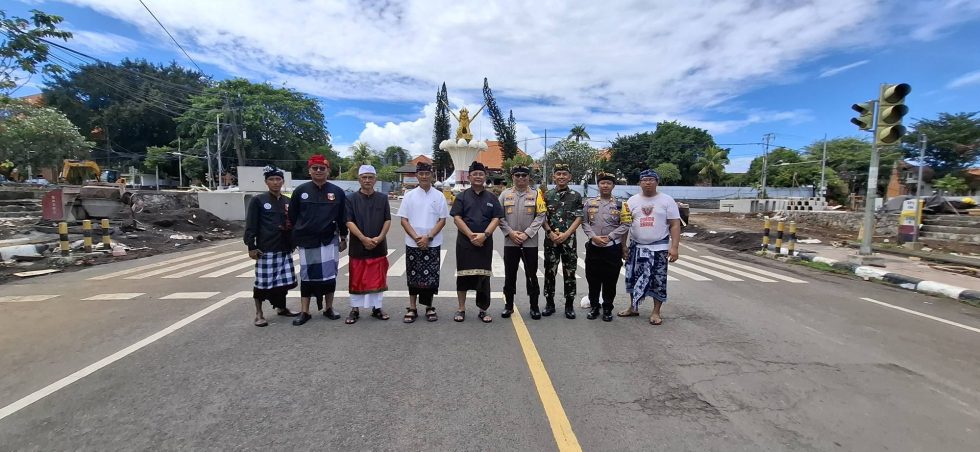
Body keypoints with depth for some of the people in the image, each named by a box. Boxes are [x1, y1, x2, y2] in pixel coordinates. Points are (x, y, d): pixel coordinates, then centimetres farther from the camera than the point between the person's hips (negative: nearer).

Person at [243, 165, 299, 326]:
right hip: (265, 250, -5)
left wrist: (291, 226, 1)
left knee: (284, 281, 9)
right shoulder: (258, 200, -1)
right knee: (262, 283, -1)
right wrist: (251, 246, -10)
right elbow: (250, 225, -4)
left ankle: (281, 308, 27)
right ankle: (259, 314, 13)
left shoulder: (288, 202, 13)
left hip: (285, 248, 5)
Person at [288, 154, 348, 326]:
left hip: (329, 241, 0)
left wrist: (343, 238, 8)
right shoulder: (300, 191, 1)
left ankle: (328, 308, 20)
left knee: (329, 275, 5)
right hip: (306, 242, 0)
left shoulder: (337, 192, 1)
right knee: (306, 276, 7)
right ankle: (304, 311, 17)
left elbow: (342, 218, 6)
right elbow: (292, 217, 7)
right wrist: (294, 238, 7)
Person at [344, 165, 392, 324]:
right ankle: (355, 309, 19)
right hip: (358, 246, -1)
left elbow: (387, 220, 3)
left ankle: (376, 308, 21)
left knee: (377, 279, 8)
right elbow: (349, 222, -6)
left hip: (379, 247, 2)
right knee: (357, 279, 6)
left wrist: (379, 238, -12)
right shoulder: (351, 199, 0)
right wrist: (363, 238, -17)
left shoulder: (382, 198, 6)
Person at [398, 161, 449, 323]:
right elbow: (404, 220, 1)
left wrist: (428, 237, -12)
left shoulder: (438, 196, 1)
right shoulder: (409, 195, 3)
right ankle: (412, 308, 18)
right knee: (413, 275, 7)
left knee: (431, 276, 3)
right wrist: (416, 237, -12)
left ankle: (429, 307, 18)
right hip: (412, 243, 1)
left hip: (433, 244, 0)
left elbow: (442, 220, -1)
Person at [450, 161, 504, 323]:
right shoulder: (462, 196, 5)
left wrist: (484, 234, -14)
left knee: (483, 275, 4)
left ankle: (483, 310, 15)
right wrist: (471, 235, -14)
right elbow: (457, 217, -3)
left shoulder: (491, 198, 9)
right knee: (463, 275, 3)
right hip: (465, 241, -1)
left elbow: (496, 219, 2)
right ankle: (461, 309, 16)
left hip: (485, 242, 1)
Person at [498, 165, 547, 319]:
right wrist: (510, 232, -10)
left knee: (531, 275, 5)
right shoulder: (505, 194, 6)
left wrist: (526, 234, -12)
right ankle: (508, 305, 22)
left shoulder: (536, 194, 3)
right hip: (510, 242, 1)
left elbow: (541, 216, -4)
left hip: (530, 242, -1)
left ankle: (534, 306, 18)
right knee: (509, 274, 9)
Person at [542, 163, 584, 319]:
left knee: (570, 273, 5)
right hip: (550, 240, 1)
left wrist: (566, 234, -12)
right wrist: (551, 233, -10)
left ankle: (569, 305, 17)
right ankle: (549, 303, 19)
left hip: (569, 240, 0)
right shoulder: (547, 195, 5)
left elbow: (578, 218, -1)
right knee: (549, 272, 6)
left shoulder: (576, 196, 3)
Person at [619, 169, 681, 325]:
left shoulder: (667, 200, -2)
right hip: (636, 247, 3)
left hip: (659, 248, -2)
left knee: (658, 280, 4)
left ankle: (656, 312, 18)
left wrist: (674, 247, -14)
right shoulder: (632, 200, 4)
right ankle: (633, 308, 25)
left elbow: (675, 225, -5)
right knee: (633, 278, 9)